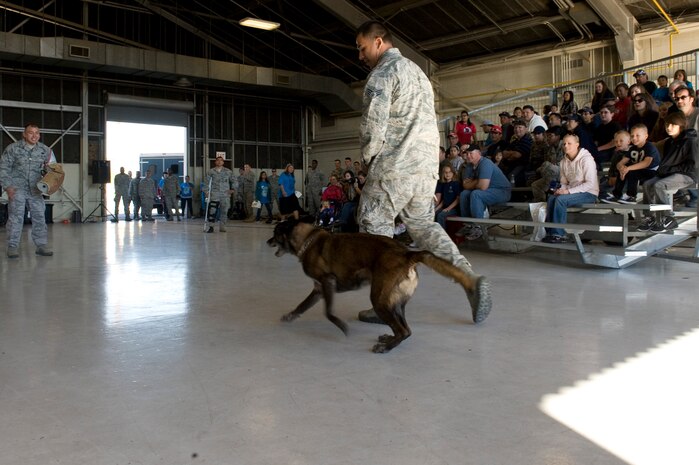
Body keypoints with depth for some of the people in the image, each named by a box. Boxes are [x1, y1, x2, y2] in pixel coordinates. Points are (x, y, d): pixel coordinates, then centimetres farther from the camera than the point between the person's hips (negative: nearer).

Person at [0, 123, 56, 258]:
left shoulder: (45, 150, 4)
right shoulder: (12, 148, -3)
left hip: (35, 190, 3)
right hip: (17, 188, -3)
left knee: (39, 216, 2)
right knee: (16, 216, -6)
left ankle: (41, 245, 10)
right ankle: (13, 247, 0)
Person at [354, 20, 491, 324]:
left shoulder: (382, 73, -6)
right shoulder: (417, 71, 22)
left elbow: (373, 124, -16)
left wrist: (368, 157, 1)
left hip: (394, 166, -8)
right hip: (428, 164, 9)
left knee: (376, 227, 1)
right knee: (423, 224, 16)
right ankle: (470, 279, 2)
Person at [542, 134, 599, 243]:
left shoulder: (586, 159, -13)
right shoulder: (564, 161, 8)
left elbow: (590, 184, -20)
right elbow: (564, 182, 13)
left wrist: (569, 191, -25)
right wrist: (561, 189, -11)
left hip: (589, 193, -6)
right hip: (572, 192, 6)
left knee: (561, 199, -29)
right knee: (551, 198, -21)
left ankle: (559, 234, -25)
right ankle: (550, 232, -18)